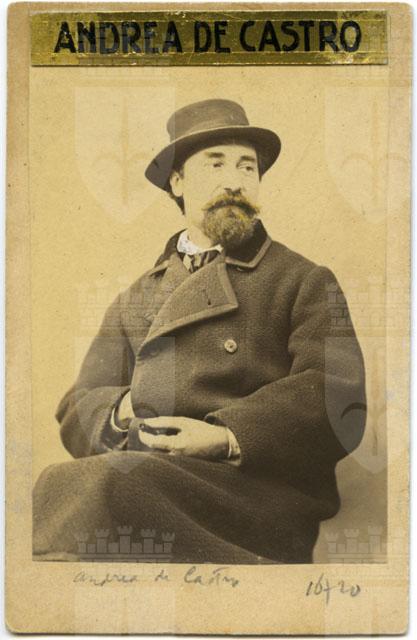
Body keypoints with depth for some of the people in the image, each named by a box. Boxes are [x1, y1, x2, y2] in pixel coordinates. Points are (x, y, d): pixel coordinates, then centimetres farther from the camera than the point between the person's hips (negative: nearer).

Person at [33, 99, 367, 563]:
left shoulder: (305, 282, 13)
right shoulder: (133, 301, 24)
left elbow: (339, 403, -2)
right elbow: (76, 408, 18)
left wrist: (225, 436, -17)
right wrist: (119, 412, -6)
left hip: (254, 487, -3)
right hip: (134, 476, 4)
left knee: (102, 485, -31)